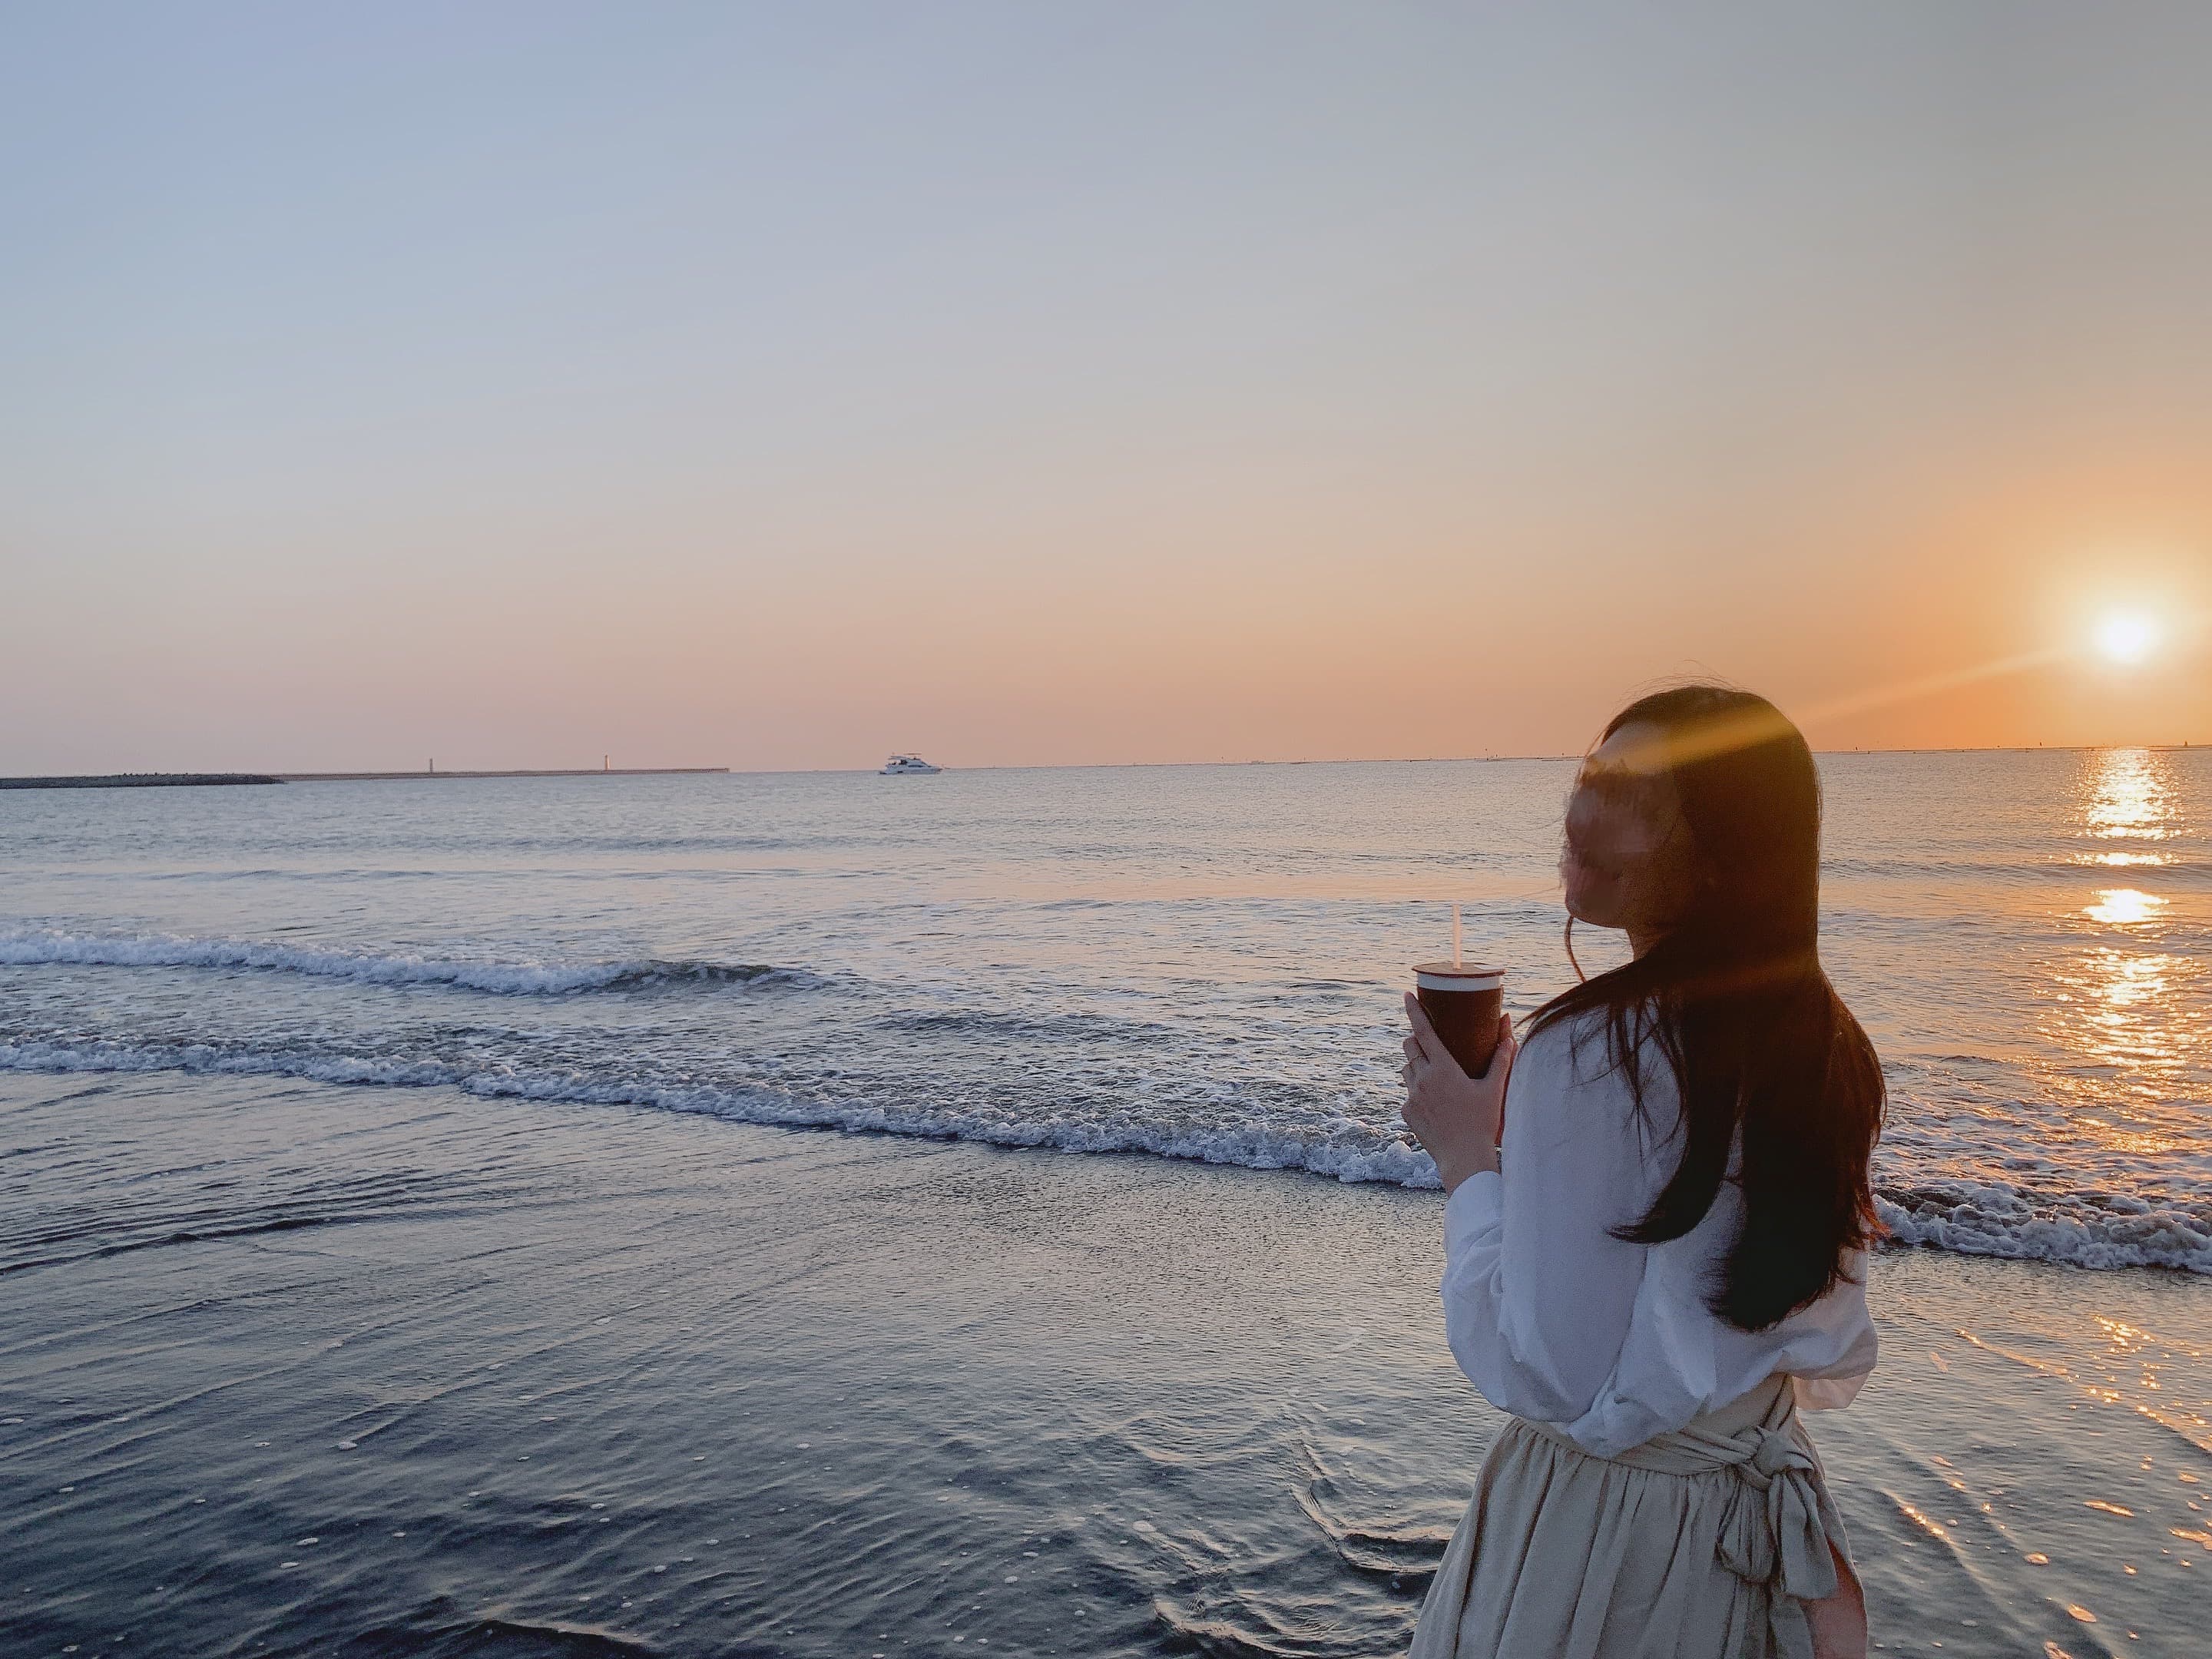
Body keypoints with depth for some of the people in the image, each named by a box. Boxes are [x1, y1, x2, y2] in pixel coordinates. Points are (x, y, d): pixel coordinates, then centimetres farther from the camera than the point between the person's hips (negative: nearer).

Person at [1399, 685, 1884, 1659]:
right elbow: (1837, 1359, 5)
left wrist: (1467, 1159, -16)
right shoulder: (1822, 1043, -4)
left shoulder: (1591, 1054, -27)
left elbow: (1553, 1381, -24)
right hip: (1766, 1503, 7)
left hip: (1601, 1531, -6)